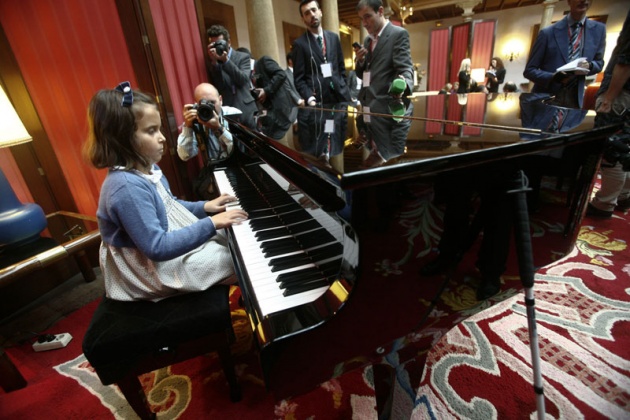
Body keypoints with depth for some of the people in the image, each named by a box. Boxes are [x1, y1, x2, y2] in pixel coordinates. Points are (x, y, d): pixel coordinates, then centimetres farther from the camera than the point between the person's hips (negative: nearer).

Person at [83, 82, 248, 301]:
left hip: (176, 239, 10)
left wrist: (204, 207, 1)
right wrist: (210, 224, -31)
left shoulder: (147, 168, 0)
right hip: (158, 266, -9)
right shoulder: (127, 187, -30)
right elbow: (158, 247, -31)